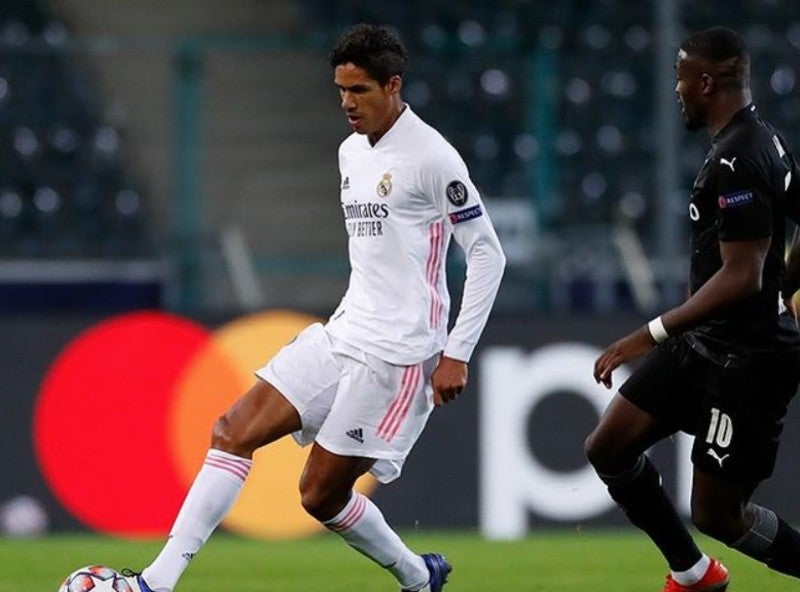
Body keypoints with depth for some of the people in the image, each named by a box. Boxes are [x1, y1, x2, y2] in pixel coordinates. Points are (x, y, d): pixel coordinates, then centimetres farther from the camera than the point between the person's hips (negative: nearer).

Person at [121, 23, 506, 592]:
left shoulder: (431, 157, -13)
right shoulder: (352, 151, 13)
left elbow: (487, 254, -11)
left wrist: (457, 353, -13)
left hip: (396, 353, -8)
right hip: (343, 333, 8)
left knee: (321, 494, -6)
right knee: (234, 431, -5)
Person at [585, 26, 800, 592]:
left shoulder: (737, 163, -23)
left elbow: (741, 276, -28)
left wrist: (653, 334, -26)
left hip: (747, 359, -10)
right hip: (706, 343, 10)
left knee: (717, 513, -3)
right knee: (609, 448, 11)